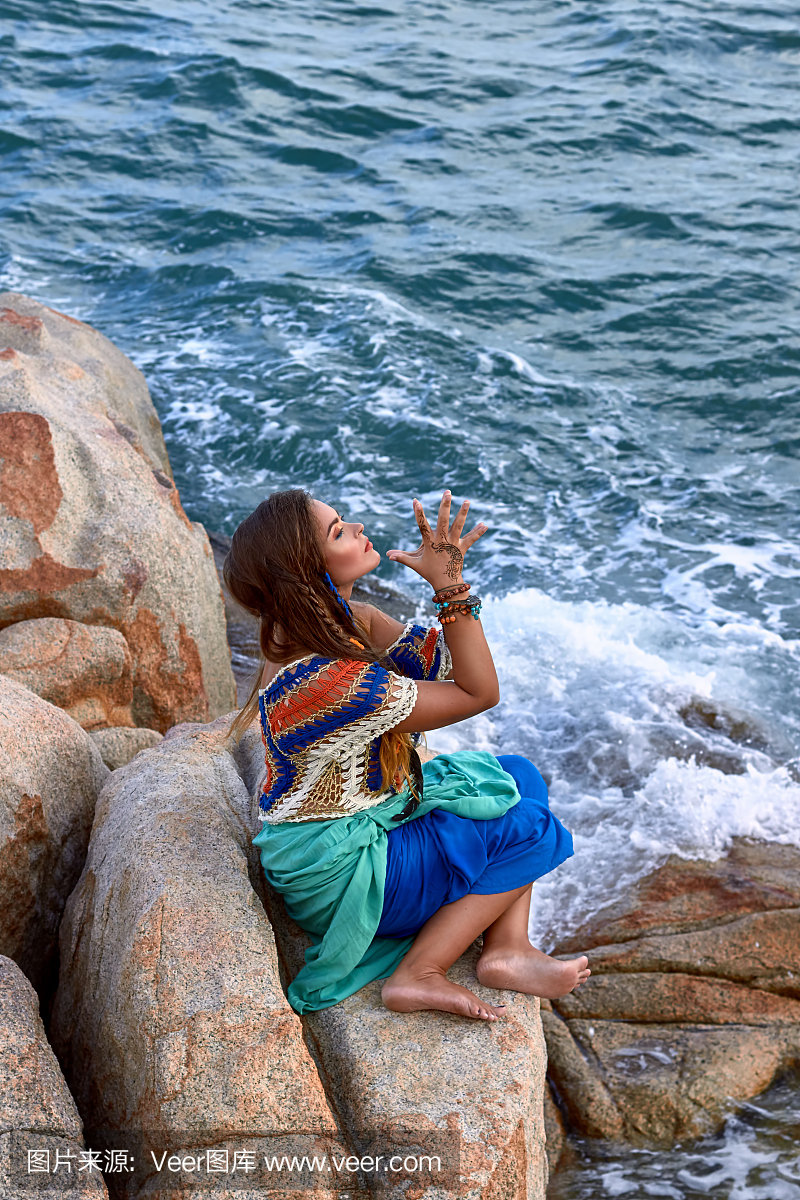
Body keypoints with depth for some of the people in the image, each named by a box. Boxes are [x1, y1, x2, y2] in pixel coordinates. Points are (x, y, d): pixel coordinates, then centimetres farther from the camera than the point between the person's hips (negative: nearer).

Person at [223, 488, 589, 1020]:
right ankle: (419, 976, 0)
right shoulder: (327, 682, -34)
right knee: (527, 828, -5)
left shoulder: (345, 618, -5)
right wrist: (451, 586, -25)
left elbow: (445, 665, -3)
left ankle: (507, 951, 2)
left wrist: (445, 579, -17)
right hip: (338, 871, -9)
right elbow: (479, 692, -25)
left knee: (520, 777, 7)